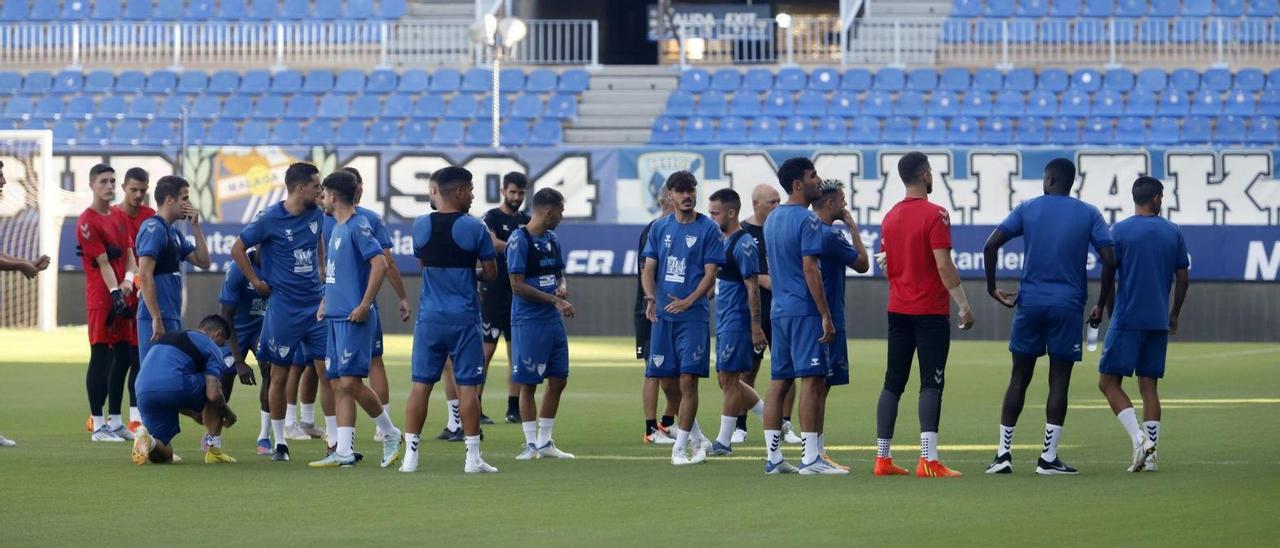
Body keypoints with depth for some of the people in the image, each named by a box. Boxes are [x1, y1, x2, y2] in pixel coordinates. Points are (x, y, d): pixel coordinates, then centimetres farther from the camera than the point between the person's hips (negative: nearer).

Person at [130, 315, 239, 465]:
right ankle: (213, 451, 21)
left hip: (143, 394, 6)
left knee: (163, 456, 16)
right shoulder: (211, 347, 13)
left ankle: (146, 439, -16)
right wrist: (228, 413, 21)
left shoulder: (167, 337, 35)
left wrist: (193, 414, 50)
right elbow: (213, 395, -1)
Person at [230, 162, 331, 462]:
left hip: (315, 305, 5)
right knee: (280, 375, 4)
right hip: (284, 309, -5)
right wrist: (258, 283, -3)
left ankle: (335, 442, 4)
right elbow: (238, 249, -4)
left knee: (327, 372, 1)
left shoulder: (316, 215, 6)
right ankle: (279, 443, 13)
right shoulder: (270, 218, -11)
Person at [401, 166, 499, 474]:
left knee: (421, 385, 6)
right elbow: (491, 273, -1)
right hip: (464, 318, -3)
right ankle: (473, 457, 2)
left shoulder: (421, 226, 2)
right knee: (467, 386, 1)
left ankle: (410, 454, 4)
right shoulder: (474, 228, -8)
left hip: (429, 318, 3)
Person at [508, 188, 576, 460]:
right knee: (528, 384, -1)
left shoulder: (553, 240, 12)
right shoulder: (519, 240, -12)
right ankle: (531, 444, 5)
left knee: (558, 380, 10)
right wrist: (554, 300, -16)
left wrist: (562, 287, 0)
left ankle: (545, 442, 21)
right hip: (528, 322, -8)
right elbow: (518, 285, -15)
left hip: (554, 321, 8)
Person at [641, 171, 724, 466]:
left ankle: (681, 447, -5)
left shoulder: (708, 228, -2)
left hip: (693, 315, -5)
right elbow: (649, 267, 9)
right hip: (662, 315, 5)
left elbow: (710, 273, -5)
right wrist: (651, 298, -10)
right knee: (668, 380, 8)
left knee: (688, 379, -9)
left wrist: (688, 301, -18)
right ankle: (698, 438, 23)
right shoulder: (660, 228, 11)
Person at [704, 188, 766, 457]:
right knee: (726, 380, 12)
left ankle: (724, 441, 1)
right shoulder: (721, 239, 13)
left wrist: (756, 328, -18)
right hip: (723, 322, 10)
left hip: (737, 322, -10)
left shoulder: (743, 244, -15)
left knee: (729, 379, -4)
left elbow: (752, 288, -17)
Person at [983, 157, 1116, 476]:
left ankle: (1004, 452, 5)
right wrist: (1100, 306, 3)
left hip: (1030, 302, 1)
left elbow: (990, 246, -3)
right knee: (1059, 380, 2)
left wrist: (992, 288, 7)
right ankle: (1048, 458, -1)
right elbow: (1109, 260, -5)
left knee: (1019, 378, 9)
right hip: (1068, 306, -1)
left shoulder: (1028, 209, 5)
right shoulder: (1089, 215, 3)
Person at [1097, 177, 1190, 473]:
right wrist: (1174, 314, 22)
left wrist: (1111, 312, 10)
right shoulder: (1173, 233, 6)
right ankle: (1150, 454, 2)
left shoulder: (1120, 231, -3)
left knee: (1108, 382, 0)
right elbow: (1183, 278, 9)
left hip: (1127, 319, -4)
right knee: (1148, 386, 9)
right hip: (1158, 321, 4)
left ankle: (1139, 438, -18)